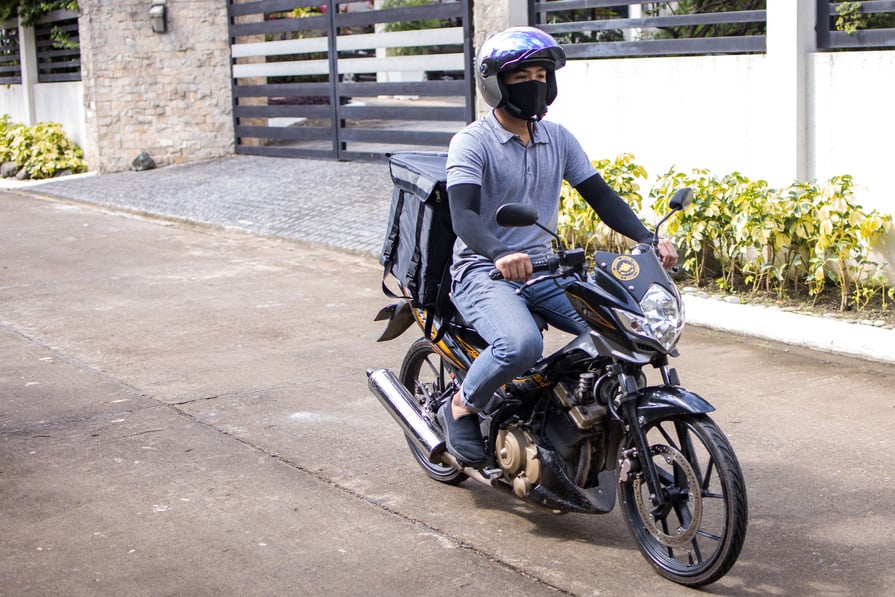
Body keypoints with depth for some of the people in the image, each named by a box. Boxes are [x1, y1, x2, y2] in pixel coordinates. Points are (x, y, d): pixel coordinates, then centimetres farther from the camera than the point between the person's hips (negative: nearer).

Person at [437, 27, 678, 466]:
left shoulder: (558, 139, 9)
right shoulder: (471, 143, -10)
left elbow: (600, 195, 8)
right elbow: (463, 216, -23)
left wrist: (648, 239, -9)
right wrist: (500, 255, -44)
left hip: (544, 270, 6)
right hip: (484, 272, -6)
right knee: (521, 345, -34)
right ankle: (462, 406, -6)